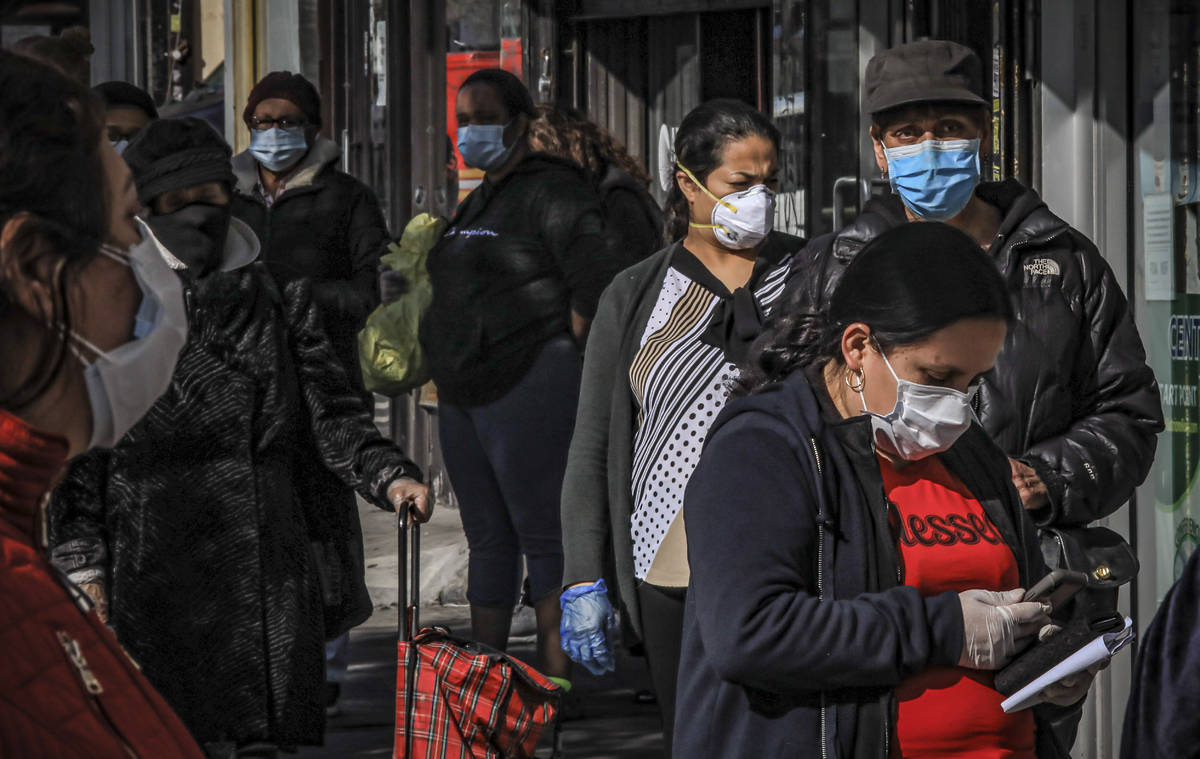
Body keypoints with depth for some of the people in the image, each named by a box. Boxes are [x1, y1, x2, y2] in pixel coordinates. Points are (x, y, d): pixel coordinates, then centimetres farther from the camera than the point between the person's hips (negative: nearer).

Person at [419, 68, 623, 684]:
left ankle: (554, 683, -7)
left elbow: (599, 289, -17)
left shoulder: (552, 194, -9)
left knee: (543, 534, -8)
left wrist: (555, 365, -11)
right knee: (487, 537, 10)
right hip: (464, 400, 9)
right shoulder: (477, 205, 19)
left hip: (526, 392, -9)